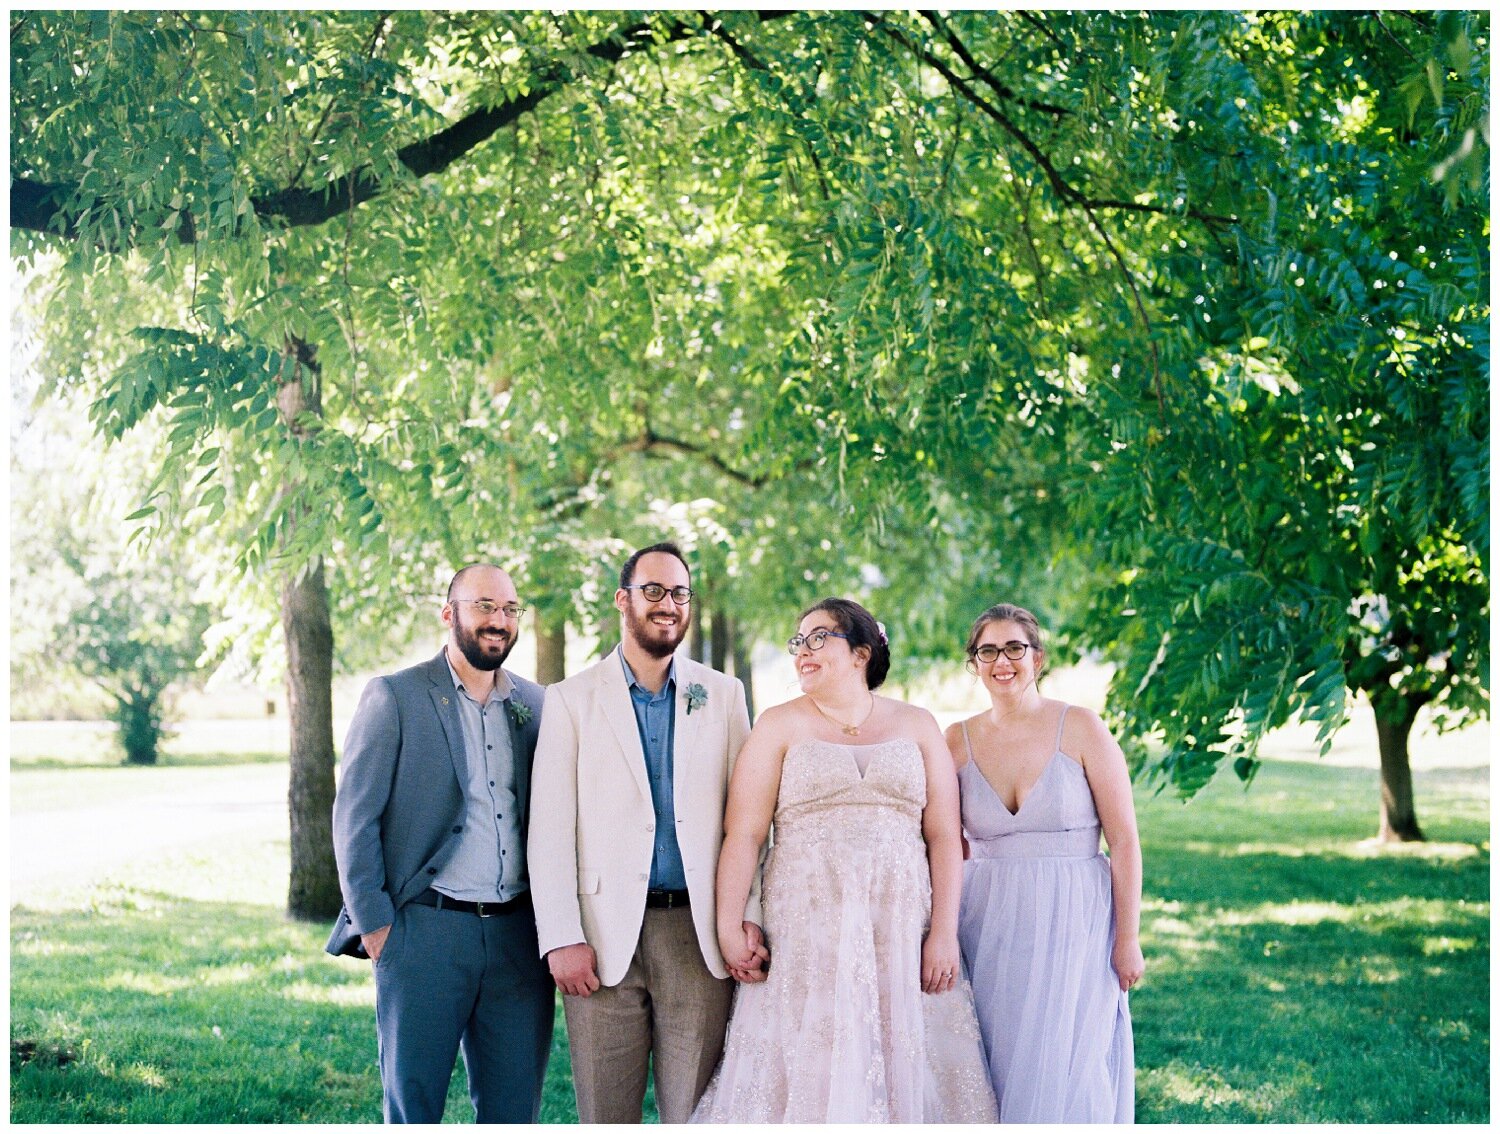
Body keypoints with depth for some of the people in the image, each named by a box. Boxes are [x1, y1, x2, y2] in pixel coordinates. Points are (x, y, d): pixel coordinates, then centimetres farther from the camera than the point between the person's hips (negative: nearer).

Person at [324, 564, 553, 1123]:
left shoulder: (535, 703, 11)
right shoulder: (394, 697, -2)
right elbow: (354, 818, -4)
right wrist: (373, 925, -8)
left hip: (519, 936, 4)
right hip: (425, 931, -4)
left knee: (514, 1110, 8)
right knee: (413, 1106, 4)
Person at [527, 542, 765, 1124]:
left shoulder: (723, 695, 11)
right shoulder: (571, 699, 6)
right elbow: (549, 828, 2)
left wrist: (751, 918, -4)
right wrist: (562, 939, -7)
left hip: (699, 934, 1)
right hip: (605, 935, -1)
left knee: (694, 1115, 3)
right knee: (605, 1115, 3)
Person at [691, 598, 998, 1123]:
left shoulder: (916, 725, 10)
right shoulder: (779, 726, 7)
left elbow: (944, 838, 5)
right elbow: (744, 834, -2)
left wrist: (944, 934, -4)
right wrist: (728, 928, -12)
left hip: (902, 935, 1)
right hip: (806, 936, -1)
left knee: (902, 1071, 3)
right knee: (809, 1075, -3)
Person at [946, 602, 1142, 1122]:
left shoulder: (1080, 728, -4)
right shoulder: (959, 740, 5)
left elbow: (1124, 841, -5)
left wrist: (1129, 939, -8)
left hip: (1073, 923, -3)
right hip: (988, 925, 3)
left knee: (1061, 1073, -7)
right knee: (994, 1071, 5)